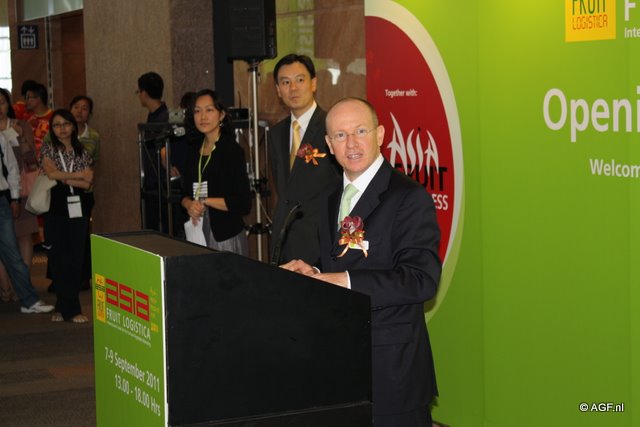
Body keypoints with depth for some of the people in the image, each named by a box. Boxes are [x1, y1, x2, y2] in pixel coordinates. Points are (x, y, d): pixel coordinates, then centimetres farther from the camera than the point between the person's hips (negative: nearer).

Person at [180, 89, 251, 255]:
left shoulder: (232, 150, -8)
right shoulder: (196, 153, 12)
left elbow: (243, 204, -12)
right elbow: (185, 194, 18)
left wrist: (205, 201, -8)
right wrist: (190, 205, -5)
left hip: (226, 235, -5)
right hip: (197, 232, 5)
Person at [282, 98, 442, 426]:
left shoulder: (409, 198, -12)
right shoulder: (332, 199, 15)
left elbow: (422, 279, -21)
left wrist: (347, 282, -26)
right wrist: (314, 273, -2)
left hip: (390, 362, -7)